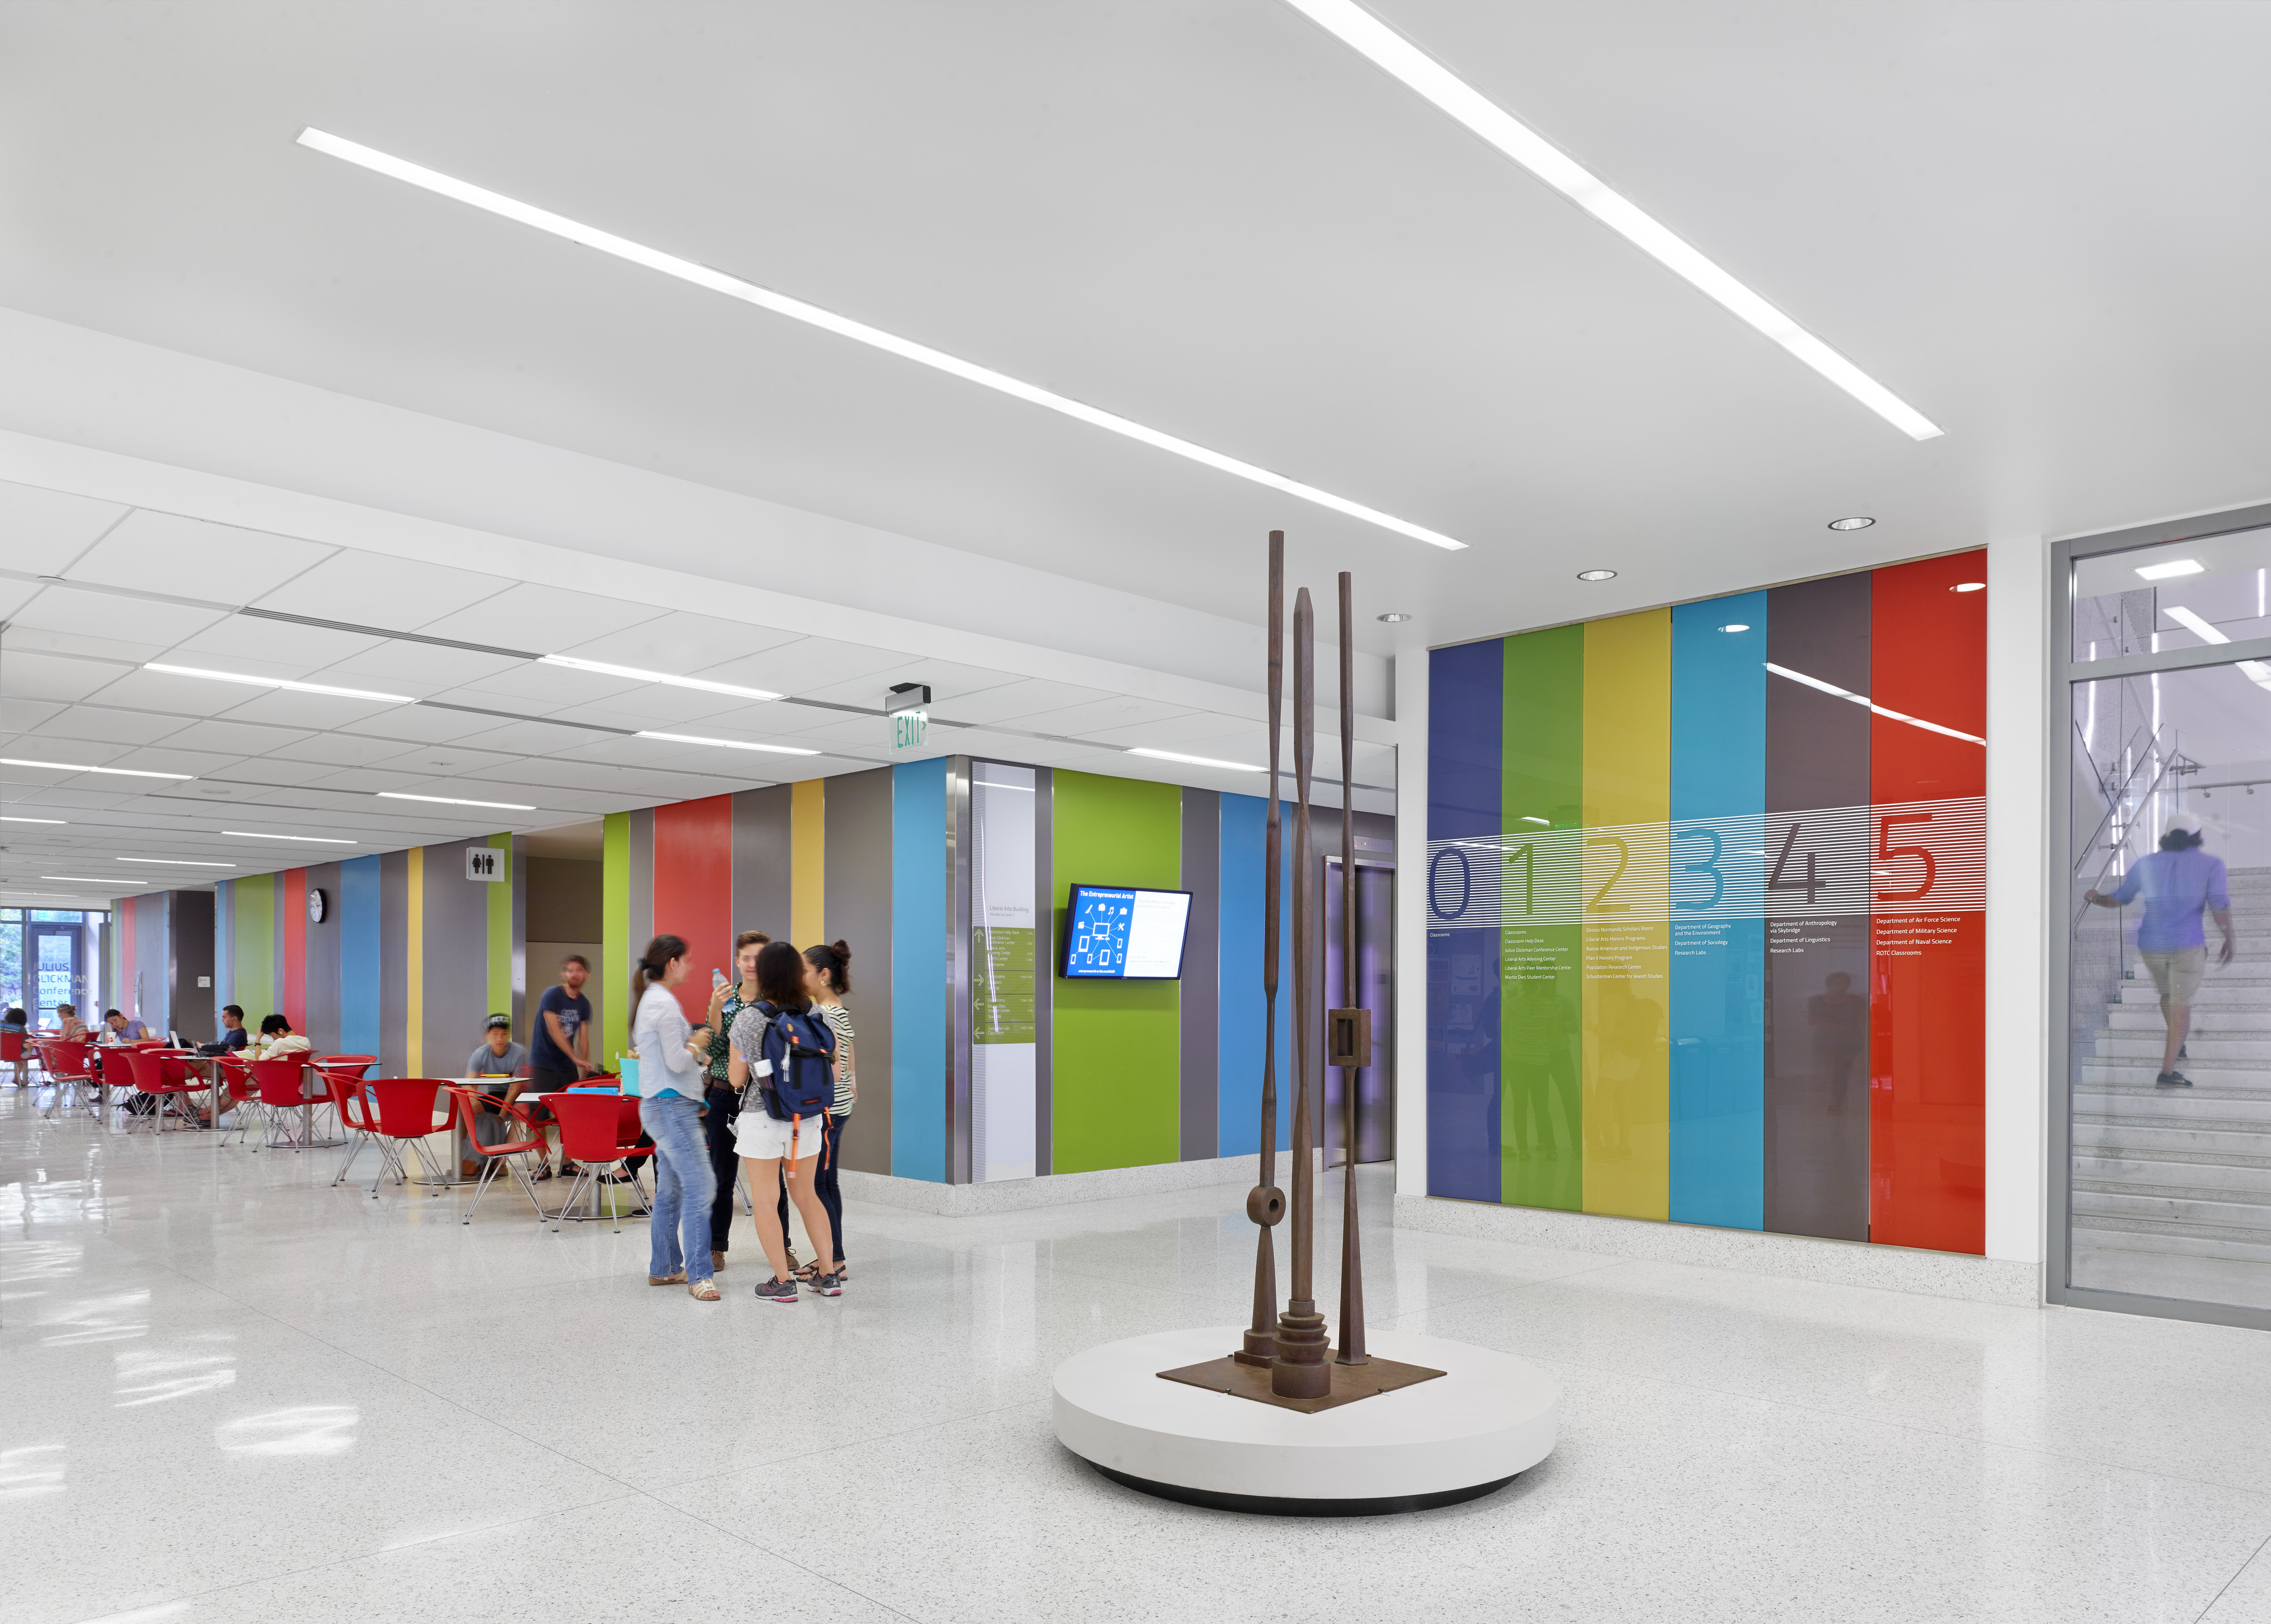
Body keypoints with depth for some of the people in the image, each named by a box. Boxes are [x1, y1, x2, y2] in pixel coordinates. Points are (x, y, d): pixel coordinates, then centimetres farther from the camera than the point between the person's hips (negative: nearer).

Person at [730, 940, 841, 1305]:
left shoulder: (747, 1020, -13)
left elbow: (737, 1080, -6)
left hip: (762, 1120, -4)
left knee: (765, 1202, 9)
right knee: (807, 1196, 18)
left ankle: (783, 1282, 11)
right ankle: (829, 1274, 18)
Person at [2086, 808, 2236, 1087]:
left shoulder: (2146, 863, 7)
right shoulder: (2210, 864, 0)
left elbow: (2118, 899, 11)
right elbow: (2220, 907, -9)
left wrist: (2095, 897, 31)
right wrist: (2229, 940, 4)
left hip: (2150, 945, 3)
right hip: (2188, 945, -3)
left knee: (2167, 994, 26)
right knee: (2182, 1005, 1)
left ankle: (2177, 1045, 46)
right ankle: (2167, 1072, -6)